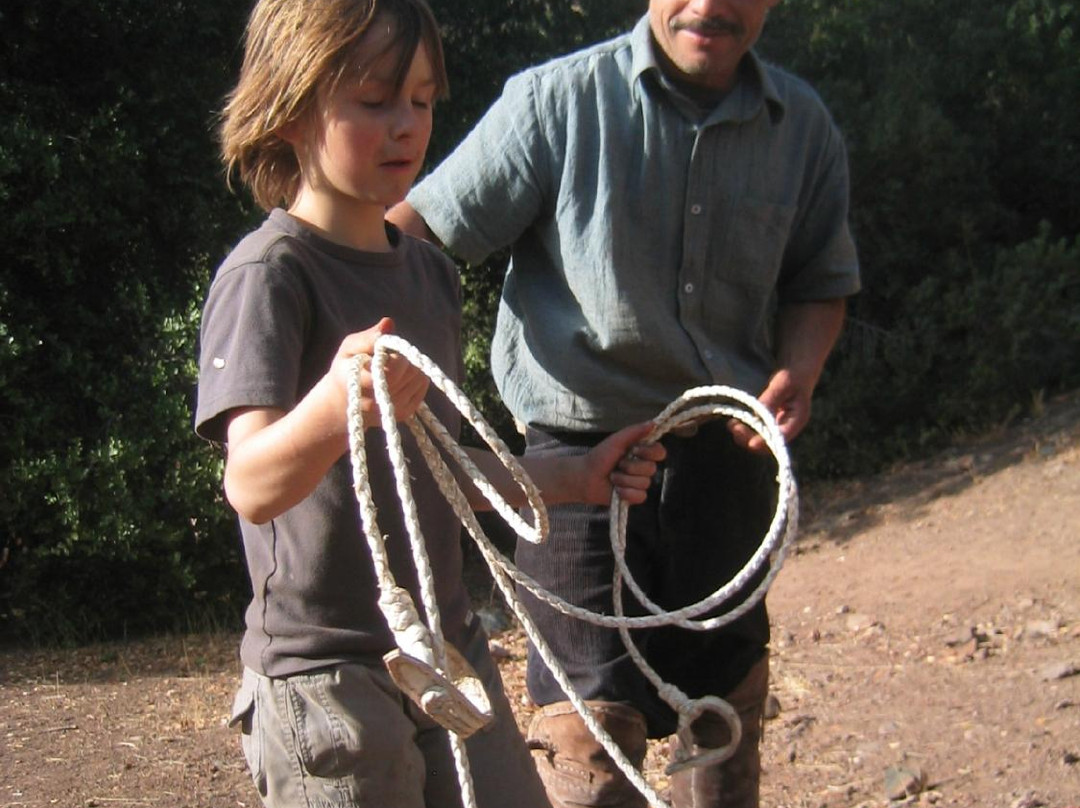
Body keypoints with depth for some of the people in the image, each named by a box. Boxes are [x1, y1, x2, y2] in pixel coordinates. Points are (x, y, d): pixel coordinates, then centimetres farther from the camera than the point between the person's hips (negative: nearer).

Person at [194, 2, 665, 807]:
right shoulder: (268, 274, -15)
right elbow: (253, 486, -31)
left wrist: (577, 478, 16)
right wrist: (337, 404, -50)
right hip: (328, 674, -7)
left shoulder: (431, 273, 10)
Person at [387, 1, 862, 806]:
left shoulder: (802, 125, 3)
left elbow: (820, 282, 15)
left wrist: (797, 374, -6)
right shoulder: (558, 101, -10)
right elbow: (421, 228, -13)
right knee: (594, 717, -11)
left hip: (728, 454, 5)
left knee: (728, 705, 17)